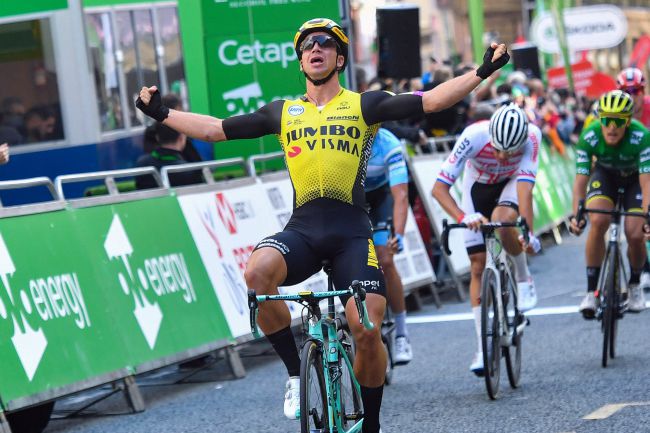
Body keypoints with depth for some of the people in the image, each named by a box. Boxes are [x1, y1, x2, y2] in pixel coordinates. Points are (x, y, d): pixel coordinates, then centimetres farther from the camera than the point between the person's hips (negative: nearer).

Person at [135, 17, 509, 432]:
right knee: (258, 272, -31)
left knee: (367, 331, -16)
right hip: (302, 230, 2)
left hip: (352, 233, -2)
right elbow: (216, 129, 21)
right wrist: (162, 113, 18)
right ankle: (296, 371, -12)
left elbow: (430, 101, 1)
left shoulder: (363, 105, 10)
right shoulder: (283, 112, 17)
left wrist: (482, 72, -9)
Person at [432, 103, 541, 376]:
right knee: (478, 266, -4)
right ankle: (483, 347, 3)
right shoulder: (474, 136, -37)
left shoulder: (531, 137, -35)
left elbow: (525, 188, -40)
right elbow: (439, 187, -37)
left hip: (511, 182, -1)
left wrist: (528, 232, -52)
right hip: (478, 185, 1)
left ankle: (524, 281, -8)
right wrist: (463, 217, -52)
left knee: (503, 220, -35)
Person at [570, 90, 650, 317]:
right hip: (605, 174, 1)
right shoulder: (589, 137, -31)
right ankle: (592, 290, -16)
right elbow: (580, 180, -30)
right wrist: (576, 214, -45)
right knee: (598, 221, -27)